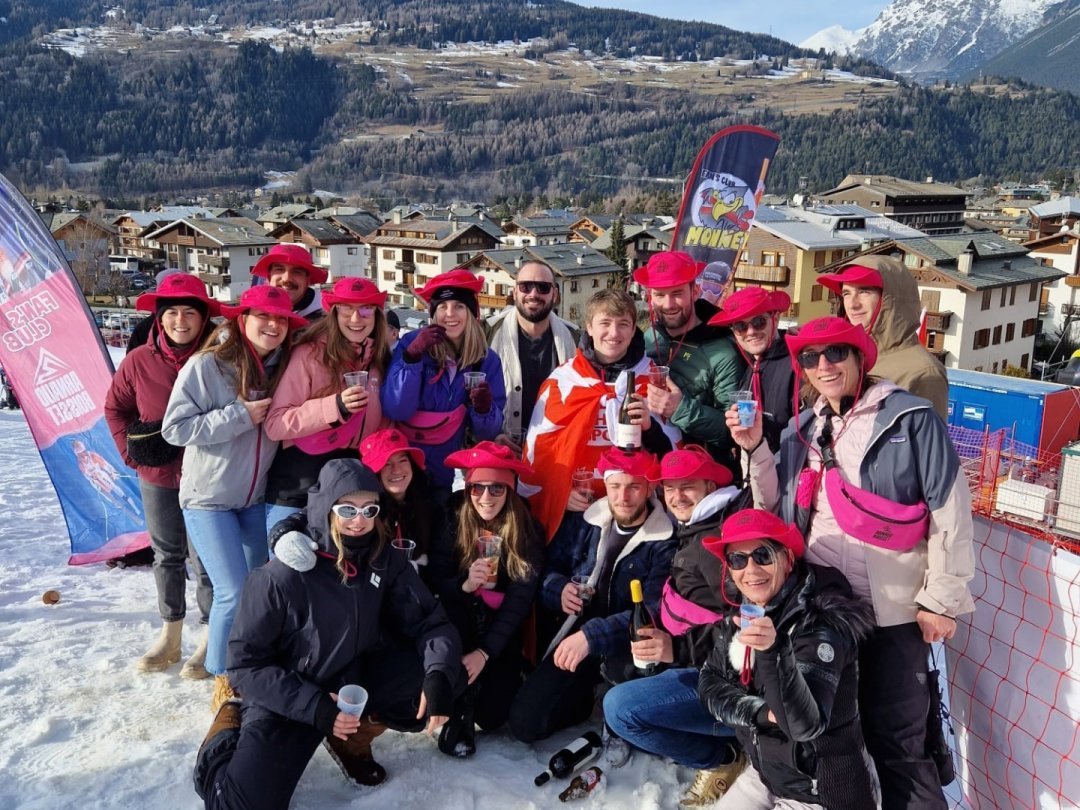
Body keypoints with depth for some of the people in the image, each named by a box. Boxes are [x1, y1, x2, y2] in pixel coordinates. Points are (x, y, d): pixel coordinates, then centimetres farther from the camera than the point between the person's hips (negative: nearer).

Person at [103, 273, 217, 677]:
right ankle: (170, 636, 33)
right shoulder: (139, 361, -5)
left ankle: (211, 640, 19)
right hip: (157, 477, 4)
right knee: (167, 556, 17)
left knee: (204, 560, 3)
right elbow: (115, 407, 10)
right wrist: (131, 449, 1)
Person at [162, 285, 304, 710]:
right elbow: (175, 427, -17)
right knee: (233, 591, -8)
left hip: (257, 497, 5)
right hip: (209, 498, -5)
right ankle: (223, 679, 14)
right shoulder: (206, 365, -14)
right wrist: (239, 416, -22)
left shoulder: (284, 368, 0)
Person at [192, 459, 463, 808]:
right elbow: (246, 663, -17)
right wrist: (314, 706, -26)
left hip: (358, 680, 4)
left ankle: (354, 736, 8)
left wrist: (439, 675, -30)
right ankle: (232, 727, 11)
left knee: (447, 677, -17)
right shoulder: (282, 577, -23)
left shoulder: (386, 561, -10)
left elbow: (429, 620, -10)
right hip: (289, 700, -4)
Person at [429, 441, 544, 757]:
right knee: (451, 608, -32)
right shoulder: (455, 526, -5)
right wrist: (464, 584, -34)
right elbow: (435, 583, -12)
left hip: (503, 633, -1)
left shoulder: (529, 532, -9)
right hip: (461, 627, 1)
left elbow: (521, 599, -16)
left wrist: (485, 652, -25)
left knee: (492, 714, -17)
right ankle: (460, 705, -13)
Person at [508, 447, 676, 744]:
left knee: (624, 665, -40)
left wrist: (592, 636, -33)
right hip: (574, 635, 4)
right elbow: (548, 566, 13)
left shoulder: (665, 541, -11)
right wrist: (558, 588, -12)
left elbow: (653, 611, -20)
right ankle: (586, 696, 18)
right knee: (525, 723, -10)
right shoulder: (583, 521, 4)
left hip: (628, 645, -4)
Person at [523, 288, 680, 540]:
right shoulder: (562, 379, 2)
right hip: (570, 509, 1)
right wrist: (559, 491, -3)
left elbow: (672, 451, 2)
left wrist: (650, 427, -16)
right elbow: (539, 445, 5)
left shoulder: (653, 379, 2)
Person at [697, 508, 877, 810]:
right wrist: (761, 712, -16)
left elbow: (805, 724, -32)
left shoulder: (821, 622, -23)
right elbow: (709, 684, 0)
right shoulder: (741, 612, -4)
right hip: (765, 774, 6)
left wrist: (774, 651, -46)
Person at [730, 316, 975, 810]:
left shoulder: (910, 418, -7)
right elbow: (777, 511, 10)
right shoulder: (801, 429, 10)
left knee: (894, 738, 3)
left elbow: (950, 510, -9)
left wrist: (941, 599, -9)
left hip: (892, 609, -5)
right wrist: (755, 451, -3)